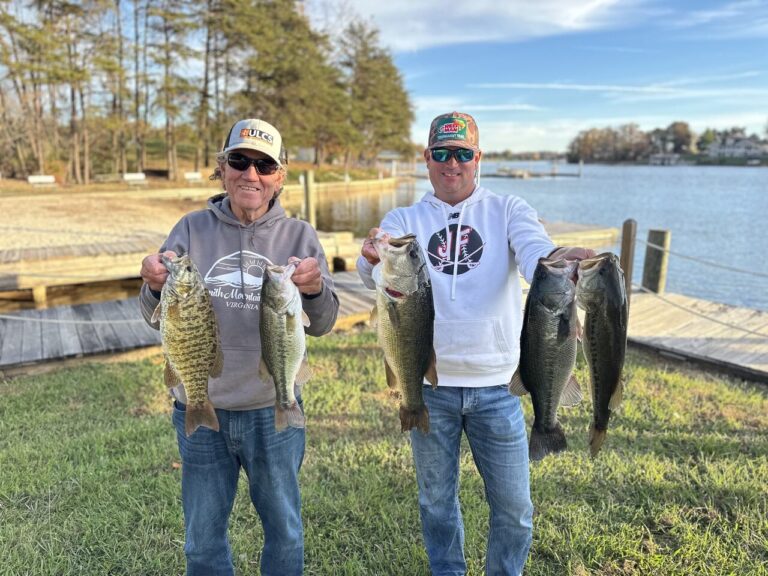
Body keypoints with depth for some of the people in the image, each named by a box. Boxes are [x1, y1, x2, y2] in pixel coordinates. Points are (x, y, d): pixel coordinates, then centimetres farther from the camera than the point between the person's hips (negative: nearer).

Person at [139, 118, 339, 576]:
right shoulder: (194, 229, -2)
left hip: (273, 411, 0)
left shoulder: (299, 235, -3)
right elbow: (157, 318, -3)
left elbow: (322, 325, -9)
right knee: (203, 536, 19)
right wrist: (155, 287, -25)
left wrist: (316, 291, -31)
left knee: (285, 529, 18)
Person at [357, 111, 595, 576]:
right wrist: (375, 259, -41)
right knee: (437, 501, 19)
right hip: (429, 385, 1)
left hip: (496, 385, 0)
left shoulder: (508, 210, 2)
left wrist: (557, 259, -42)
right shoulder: (405, 219, 2)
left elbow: (534, 249, -18)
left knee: (514, 506, 12)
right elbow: (372, 272, -17)